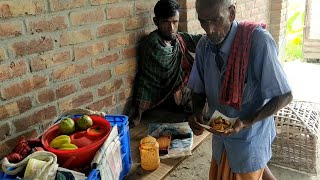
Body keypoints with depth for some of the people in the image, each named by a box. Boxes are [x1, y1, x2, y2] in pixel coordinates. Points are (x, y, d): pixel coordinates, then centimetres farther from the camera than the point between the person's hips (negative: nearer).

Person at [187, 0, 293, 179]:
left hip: (249, 137, -5)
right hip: (220, 133, 6)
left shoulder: (258, 41, -25)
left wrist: (247, 122, -28)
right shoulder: (204, 45, -8)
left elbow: (285, 96, -19)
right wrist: (197, 112, -16)